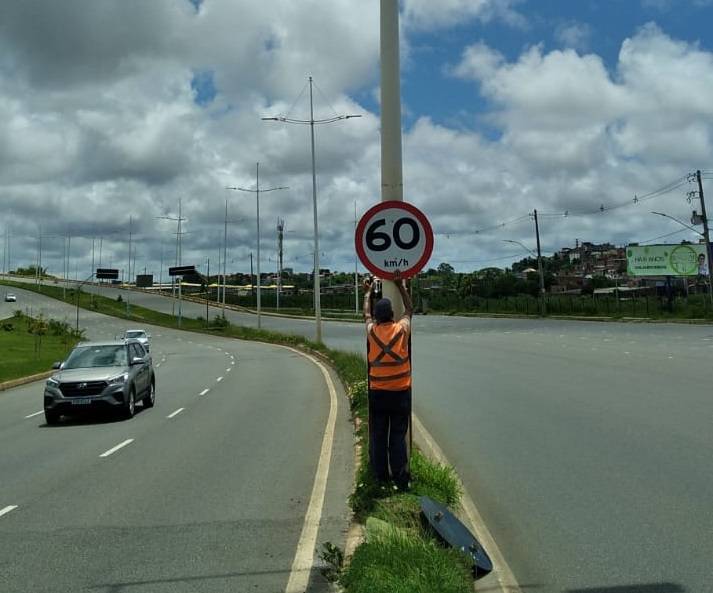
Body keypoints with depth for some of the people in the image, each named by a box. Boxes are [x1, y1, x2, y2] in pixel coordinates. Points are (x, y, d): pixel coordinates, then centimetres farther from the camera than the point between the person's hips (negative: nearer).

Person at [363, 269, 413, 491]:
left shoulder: (372, 331, -4)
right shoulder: (402, 329, -7)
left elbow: (366, 313, 18)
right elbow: (409, 309, 14)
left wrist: (368, 293, 33)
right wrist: (401, 286, 20)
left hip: (377, 393, 1)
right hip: (400, 392, -1)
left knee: (378, 436, 8)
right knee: (398, 437, 4)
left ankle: (380, 478, 15)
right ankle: (400, 479, 7)